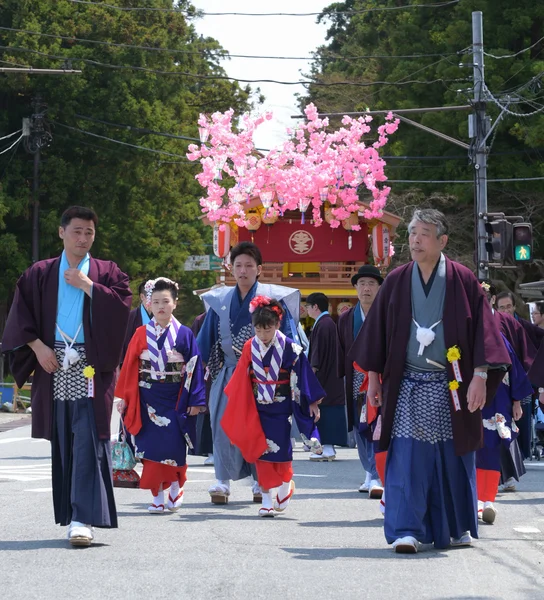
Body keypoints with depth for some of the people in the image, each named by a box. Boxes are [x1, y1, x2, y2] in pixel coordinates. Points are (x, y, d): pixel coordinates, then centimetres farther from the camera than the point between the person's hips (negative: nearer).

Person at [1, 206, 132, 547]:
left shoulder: (107, 273, 10)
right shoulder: (40, 274, 13)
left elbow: (123, 306, -6)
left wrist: (87, 286, -6)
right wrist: (37, 346, -7)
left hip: (91, 368, -2)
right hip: (54, 365, 2)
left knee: (88, 440, -12)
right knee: (62, 442, 5)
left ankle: (83, 519, -17)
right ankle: (72, 515, 14)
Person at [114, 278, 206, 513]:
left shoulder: (184, 334, 0)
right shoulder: (141, 334, 4)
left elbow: (194, 368, 0)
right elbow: (129, 367, 6)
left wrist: (195, 400, -4)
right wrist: (123, 397, 2)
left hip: (174, 400, -1)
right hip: (148, 400, 1)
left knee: (173, 447, -6)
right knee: (152, 447, 0)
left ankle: (175, 488, 13)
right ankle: (157, 495, 7)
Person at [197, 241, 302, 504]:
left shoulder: (274, 298, 0)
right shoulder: (220, 301, 9)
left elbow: (289, 339, 0)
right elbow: (204, 342, 14)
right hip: (228, 373, 2)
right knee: (224, 424, -7)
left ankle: (261, 482, 12)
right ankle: (223, 481, -3)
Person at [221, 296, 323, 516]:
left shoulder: (289, 348, -10)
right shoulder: (250, 348, -2)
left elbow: (302, 376, -5)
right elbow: (241, 380, 8)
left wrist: (312, 403, -2)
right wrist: (233, 404, 13)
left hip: (280, 408, -2)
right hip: (257, 409, 2)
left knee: (281, 448, 1)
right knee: (262, 451, 0)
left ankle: (286, 484, 29)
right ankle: (267, 498, 4)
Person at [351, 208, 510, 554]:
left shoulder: (462, 280, -1)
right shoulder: (396, 282, 5)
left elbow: (482, 327, -3)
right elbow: (378, 329, 9)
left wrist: (480, 375, -10)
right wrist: (373, 376, 7)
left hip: (451, 387, -1)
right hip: (407, 386, 1)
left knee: (452, 457, 6)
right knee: (407, 457, -8)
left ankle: (456, 528, 21)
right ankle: (406, 530, -8)